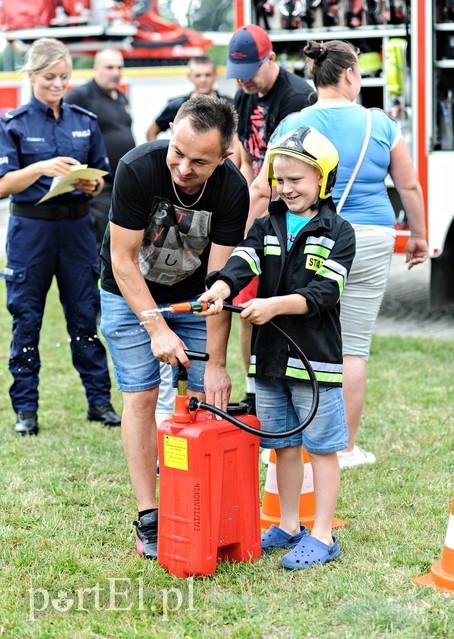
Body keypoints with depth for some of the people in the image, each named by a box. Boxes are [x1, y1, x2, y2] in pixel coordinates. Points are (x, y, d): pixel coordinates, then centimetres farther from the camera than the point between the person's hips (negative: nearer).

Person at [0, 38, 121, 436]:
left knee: (85, 315, 4)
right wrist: (41, 169, -23)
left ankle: (100, 401, 13)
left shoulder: (85, 121, 8)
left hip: (77, 227, 2)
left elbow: (102, 179, 11)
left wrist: (90, 185, -12)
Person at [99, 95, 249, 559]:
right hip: (130, 293, -2)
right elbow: (123, 259, -24)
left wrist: (216, 363, -24)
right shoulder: (138, 168, -31)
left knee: (206, 395, -5)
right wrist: (157, 327, -30)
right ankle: (149, 519, -4)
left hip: (192, 294, 2)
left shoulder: (232, 189, -25)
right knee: (141, 396, -8)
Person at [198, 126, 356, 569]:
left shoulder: (338, 233, -5)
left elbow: (324, 292, -16)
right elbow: (242, 262, -8)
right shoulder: (267, 227, 9)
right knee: (283, 445, 15)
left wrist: (275, 305, -30)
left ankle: (322, 536, 10)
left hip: (316, 358, -5)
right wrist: (220, 289, -30)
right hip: (269, 358, 5)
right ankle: (288, 526, 27)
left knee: (322, 447, 3)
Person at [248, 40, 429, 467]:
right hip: (369, 242, 0)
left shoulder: (293, 127, 0)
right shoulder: (380, 125, 3)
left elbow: (262, 191, -3)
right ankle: (345, 448, 12)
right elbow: (409, 186, 10)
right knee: (353, 348, 5)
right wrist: (418, 236, 23)